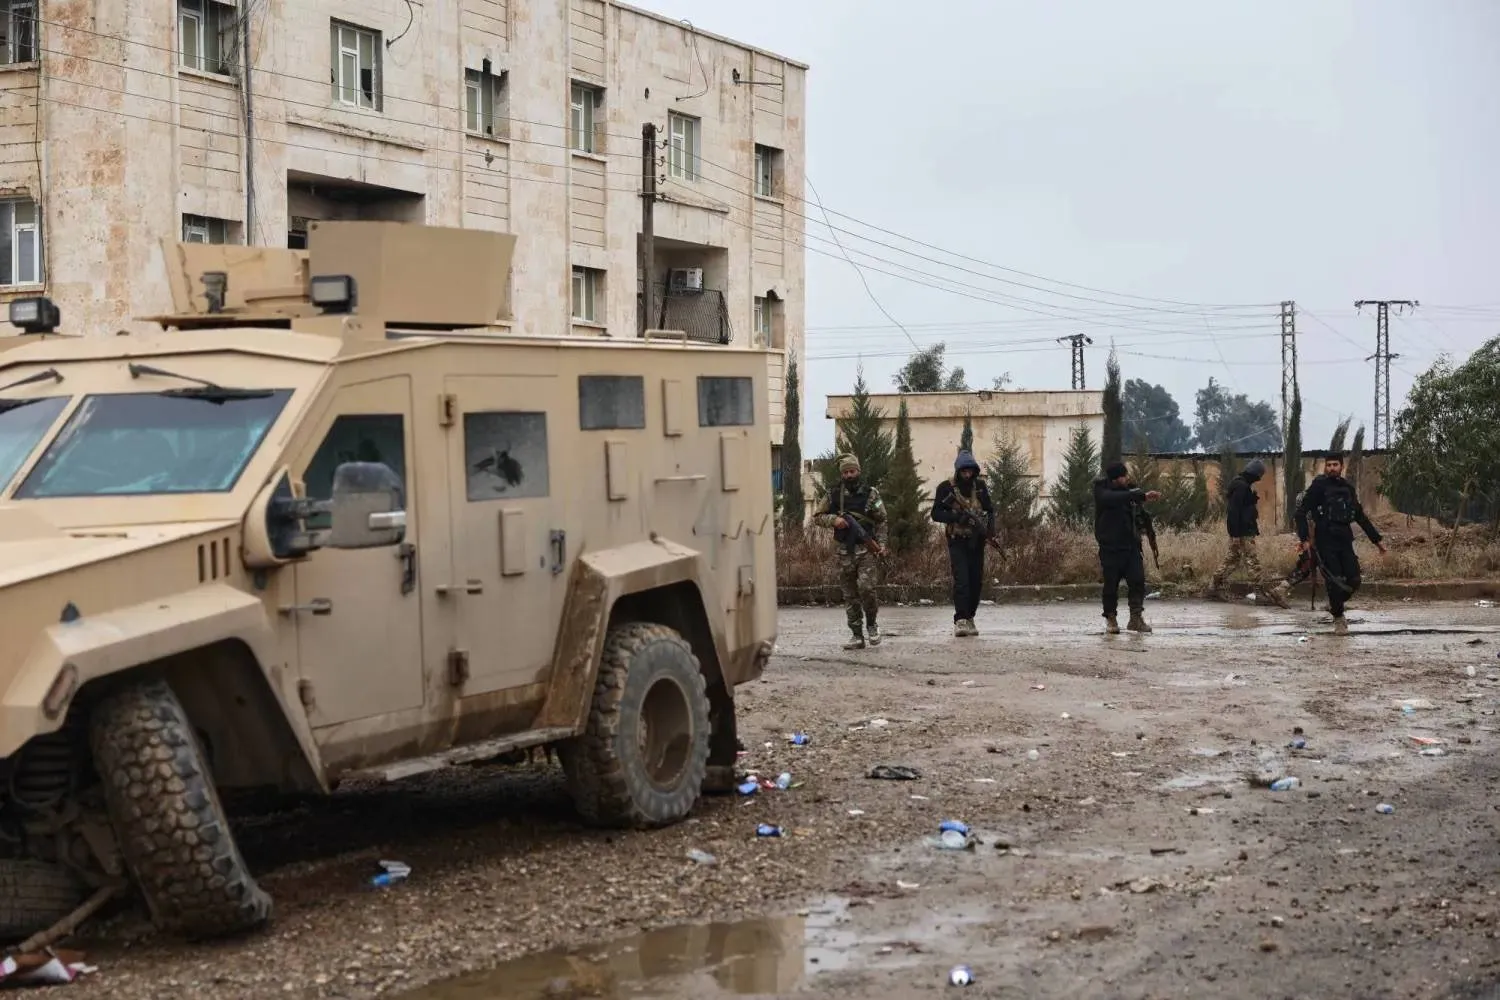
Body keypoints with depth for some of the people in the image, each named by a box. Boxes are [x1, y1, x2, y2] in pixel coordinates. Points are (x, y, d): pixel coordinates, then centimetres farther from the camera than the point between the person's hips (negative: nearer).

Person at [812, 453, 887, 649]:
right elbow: (817, 518, 10)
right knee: (850, 596, 4)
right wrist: (834, 519, -9)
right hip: (845, 551, 3)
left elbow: (881, 521, 4)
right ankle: (857, 636, 10)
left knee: (866, 587, -18)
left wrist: (881, 544, -7)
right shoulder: (834, 495, 6)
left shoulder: (871, 493, 2)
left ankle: (871, 624, 4)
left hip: (867, 548, -3)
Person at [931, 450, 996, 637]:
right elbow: (936, 514, -8)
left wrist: (990, 523, -5)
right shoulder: (946, 488, -6)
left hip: (977, 540, 4)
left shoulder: (980, 485, 5)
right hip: (957, 541, -4)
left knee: (976, 581, 6)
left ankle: (969, 617, 19)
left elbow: (989, 508, 15)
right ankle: (960, 621, -19)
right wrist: (956, 516, -22)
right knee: (961, 580, -15)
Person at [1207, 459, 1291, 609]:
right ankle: (1273, 594, -11)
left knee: (1232, 559, 16)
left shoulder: (1240, 484, 15)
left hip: (1241, 531, 11)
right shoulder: (1241, 486, -17)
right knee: (1252, 562, -10)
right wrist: (1235, 534, -23)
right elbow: (1234, 511, -22)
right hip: (1243, 533, -11)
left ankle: (1215, 587, 21)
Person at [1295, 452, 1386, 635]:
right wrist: (1304, 539, -17)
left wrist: (1377, 539, 19)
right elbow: (1301, 512, -6)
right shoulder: (1319, 486, -2)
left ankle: (1335, 604, 27)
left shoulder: (1348, 488, 14)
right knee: (1334, 581, -9)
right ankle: (1338, 619, 7)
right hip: (1325, 542, -5)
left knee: (1353, 581, 0)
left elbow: (1360, 516, 21)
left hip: (1345, 540, 5)